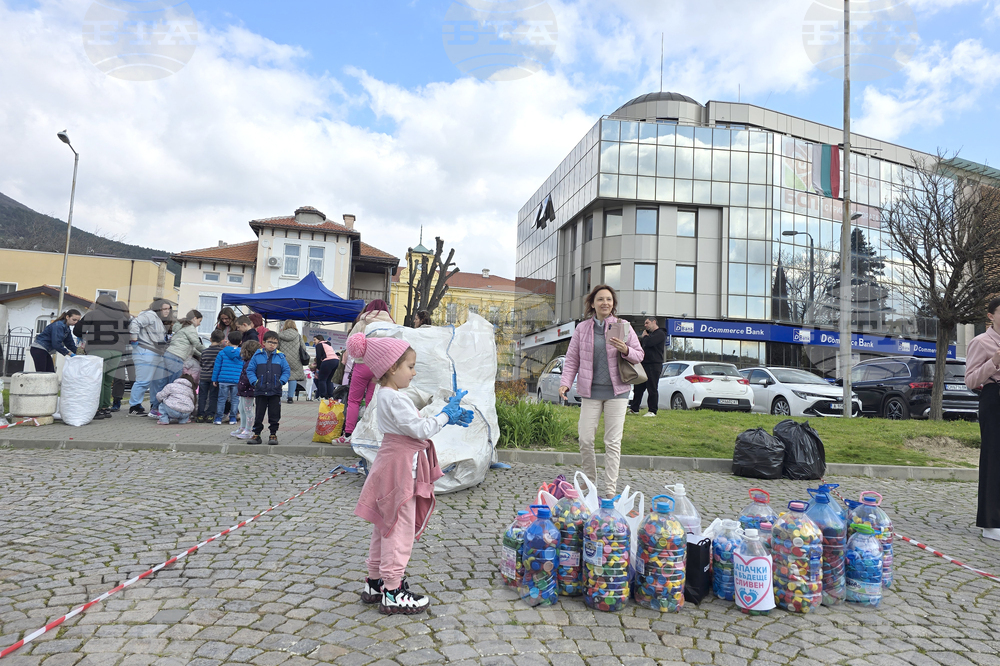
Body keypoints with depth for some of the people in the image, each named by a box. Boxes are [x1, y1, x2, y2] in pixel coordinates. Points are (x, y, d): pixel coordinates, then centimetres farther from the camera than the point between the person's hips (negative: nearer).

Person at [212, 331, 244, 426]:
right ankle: (233, 418, 12)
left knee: (221, 399, 7)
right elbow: (244, 368, 6)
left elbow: (217, 367, 3)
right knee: (235, 400, 8)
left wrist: (214, 379, 10)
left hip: (224, 379, 0)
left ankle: (218, 418, 10)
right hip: (237, 380, 0)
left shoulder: (222, 352, 1)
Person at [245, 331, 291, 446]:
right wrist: (254, 381, -7)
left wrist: (281, 381, -6)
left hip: (275, 392, 0)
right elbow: (250, 370, 6)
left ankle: (273, 434, 16)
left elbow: (287, 371, 8)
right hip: (260, 391, 0)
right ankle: (256, 434, 17)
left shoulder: (280, 357, 5)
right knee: (258, 415, 7)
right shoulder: (257, 356, 4)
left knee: (274, 415, 5)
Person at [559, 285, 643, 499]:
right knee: (585, 439, -2)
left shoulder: (623, 326, 3)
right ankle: (589, 480, 21)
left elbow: (639, 355, 7)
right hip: (590, 391, 1)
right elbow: (572, 359, 8)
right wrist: (565, 383, -4)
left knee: (613, 441, 0)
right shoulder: (582, 328, 5)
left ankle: (610, 488, 7)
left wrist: (625, 350, -14)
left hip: (617, 391, -1)